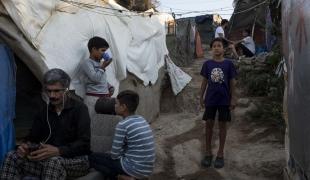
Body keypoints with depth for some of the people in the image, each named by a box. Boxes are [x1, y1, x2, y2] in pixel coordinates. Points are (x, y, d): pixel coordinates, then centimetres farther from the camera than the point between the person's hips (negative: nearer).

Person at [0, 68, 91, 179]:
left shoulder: (79, 108, -4)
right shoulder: (44, 112, 15)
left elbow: (84, 144, -15)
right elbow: (32, 138, 13)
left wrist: (58, 151, -31)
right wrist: (25, 146, -13)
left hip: (77, 159, -5)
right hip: (49, 158, 5)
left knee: (54, 162, -39)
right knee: (12, 157, -17)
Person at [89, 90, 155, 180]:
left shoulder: (122, 125, -15)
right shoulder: (142, 120, 8)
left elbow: (114, 155, -9)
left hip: (134, 169, -8)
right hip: (146, 169, 8)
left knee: (93, 157, 5)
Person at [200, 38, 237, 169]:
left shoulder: (228, 64, -3)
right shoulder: (207, 64, 2)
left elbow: (232, 82, 0)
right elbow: (205, 81, 7)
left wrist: (233, 98, -3)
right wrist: (201, 97, 6)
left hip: (224, 99, -1)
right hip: (210, 99, 1)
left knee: (222, 124, 6)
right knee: (209, 124, 5)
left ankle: (220, 154, 17)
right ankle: (208, 153, 19)